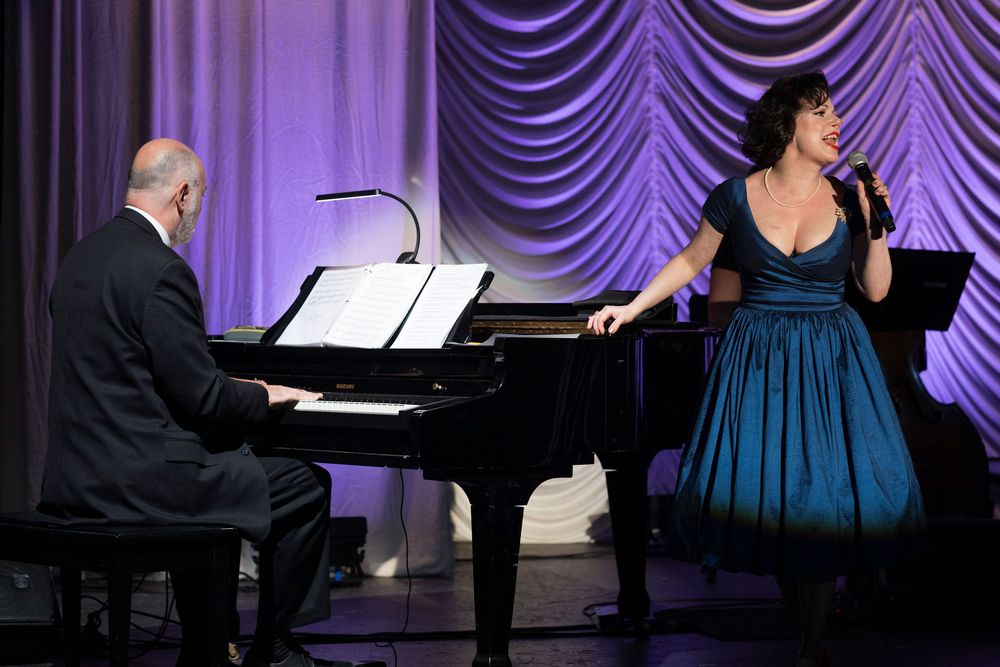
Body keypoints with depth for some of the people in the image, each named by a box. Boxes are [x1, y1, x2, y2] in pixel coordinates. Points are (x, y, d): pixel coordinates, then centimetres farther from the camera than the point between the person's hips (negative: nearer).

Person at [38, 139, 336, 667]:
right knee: (308, 487, 4)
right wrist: (264, 397, 3)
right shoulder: (161, 270, -18)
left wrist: (241, 392, 21)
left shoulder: (82, 256, 11)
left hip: (77, 477, 10)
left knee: (224, 466, 33)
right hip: (137, 480, -10)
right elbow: (203, 397, -17)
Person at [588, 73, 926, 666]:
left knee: (823, 494, -4)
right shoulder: (737, 197, -3)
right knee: (764, 490, 1)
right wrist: (631, 309, 6)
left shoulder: (847, 202, 0)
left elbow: (876, 290, 2)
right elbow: (692, 261, 10)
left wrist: (876, 226, -10)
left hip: (831, 365, 0)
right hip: (758, 362, 0)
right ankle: (806, 618, 23)